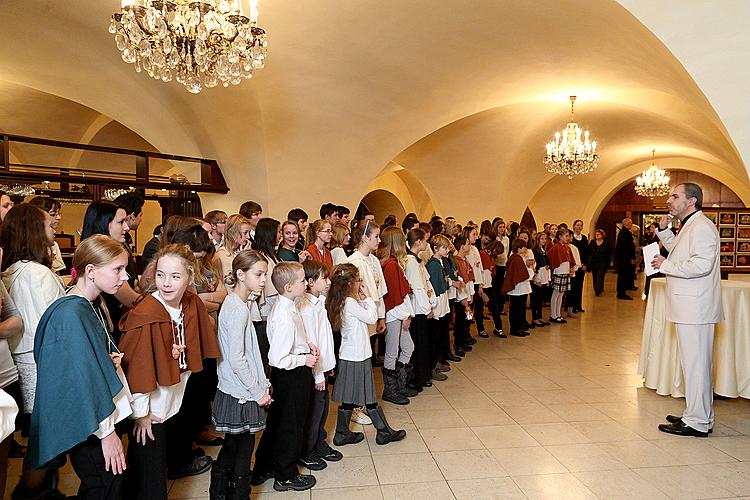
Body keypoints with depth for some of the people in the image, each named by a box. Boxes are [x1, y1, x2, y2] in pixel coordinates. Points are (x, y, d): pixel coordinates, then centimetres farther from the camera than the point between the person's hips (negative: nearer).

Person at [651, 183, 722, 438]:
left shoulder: (701, 226, -14)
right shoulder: (689, 226, 18)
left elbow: (702, 264, -26)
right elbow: (681, 254, 33)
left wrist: (665, 265, -15)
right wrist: (664, 231, 19)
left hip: (695, 308, -11)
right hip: (688, 307, 11)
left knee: (695, 363, -4)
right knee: (696, 362, 16)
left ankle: (697, 422, 4)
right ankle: (699, 415, 27)